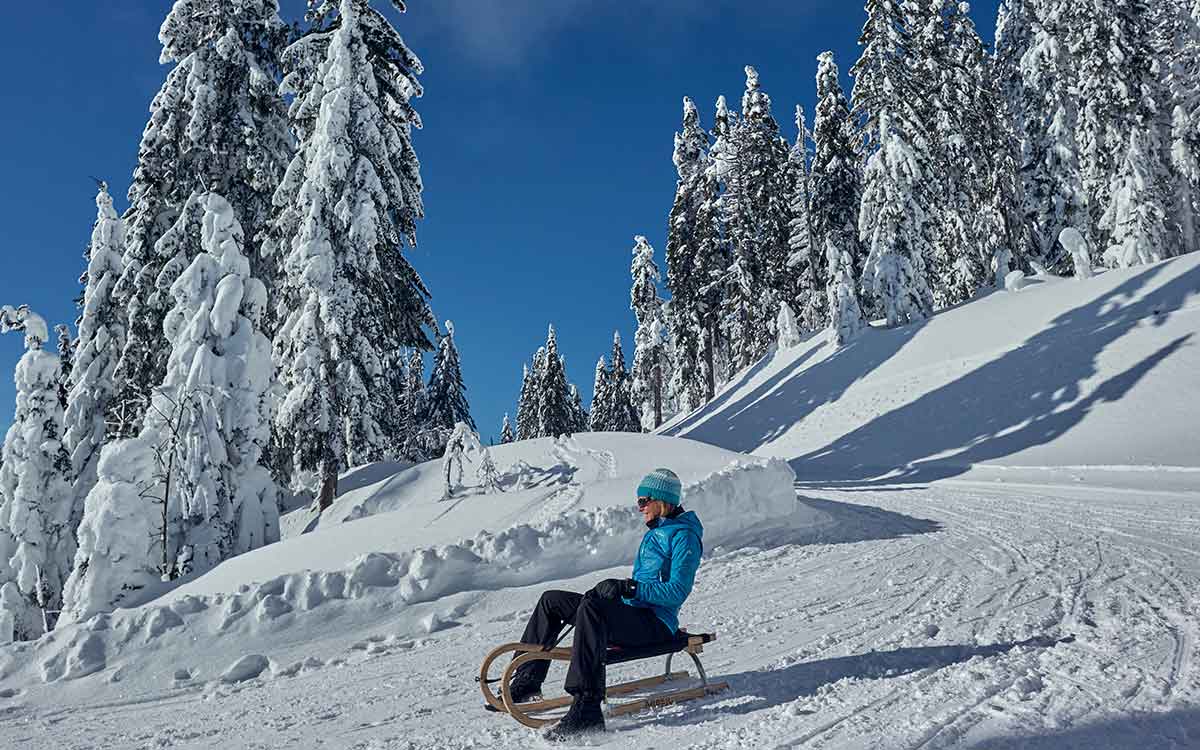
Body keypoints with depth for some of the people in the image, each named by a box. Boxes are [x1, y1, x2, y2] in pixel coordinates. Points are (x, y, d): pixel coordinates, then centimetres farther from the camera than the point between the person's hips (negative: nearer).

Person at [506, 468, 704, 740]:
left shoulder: (684, 535, -9)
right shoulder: (656, 531, 20)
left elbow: (677, 591, -20)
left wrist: (630, 588, -25)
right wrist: (615, 588, 11)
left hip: (656, 624, -10)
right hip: (633, 613, 10)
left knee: (590, 608, -38)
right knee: (552, 601, 7)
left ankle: (586, 709, -43)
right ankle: (527, 680, 13)